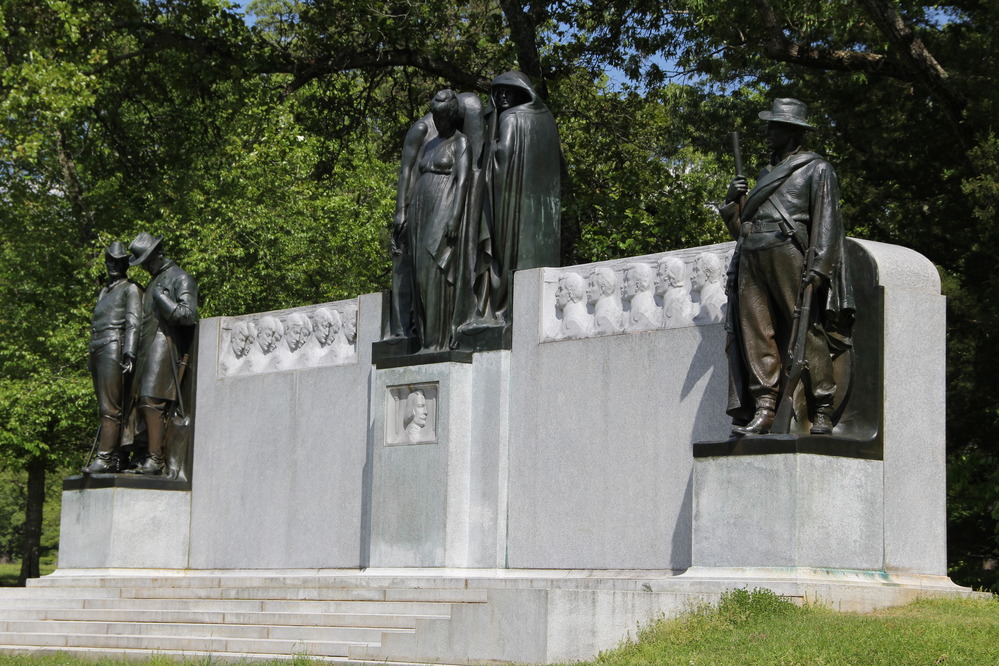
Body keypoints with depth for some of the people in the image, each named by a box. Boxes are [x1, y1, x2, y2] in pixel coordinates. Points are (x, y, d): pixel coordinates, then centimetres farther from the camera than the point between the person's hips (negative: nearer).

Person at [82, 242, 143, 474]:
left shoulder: (131, 289, 0)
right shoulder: (103, 291, 25)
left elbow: (133, 324, -10)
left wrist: (129, 354, -20)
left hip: (113, 350, -9)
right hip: (97, 350, 9)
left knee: (109, 407, -13)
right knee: (104, 408, 5)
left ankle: (104, 459, -17)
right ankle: (113, 459, 5)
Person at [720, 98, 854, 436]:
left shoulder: (816, 169, 9)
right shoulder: (766, 174, 29)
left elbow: (826, 221, -3)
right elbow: (740, 227, 29)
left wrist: (816, 269, -16)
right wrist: (734, 202, 9)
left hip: (787, 254, -6)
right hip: (751, 259, 7)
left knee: (805, 331, -9)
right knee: (756, 335, -5)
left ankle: (822, 414, -9)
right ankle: (763, 410, -8)